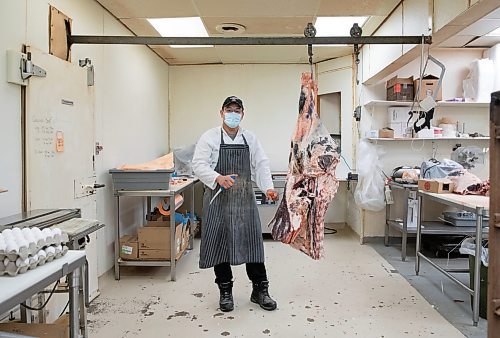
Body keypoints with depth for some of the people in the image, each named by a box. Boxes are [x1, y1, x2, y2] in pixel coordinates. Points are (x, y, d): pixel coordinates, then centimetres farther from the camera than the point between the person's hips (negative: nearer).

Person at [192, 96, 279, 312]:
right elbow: (199, 165, -9)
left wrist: (268, 187, -6)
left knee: (252, 242, 3)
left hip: (245, 199, 3)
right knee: (219, 244, 3)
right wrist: (218, 178, -26)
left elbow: (261, 165, 9)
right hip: (218, 199, -2)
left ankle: (260, 290, 17)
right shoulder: (210, 137, 0)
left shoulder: (250, 138, 11)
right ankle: (225, 292, 20)